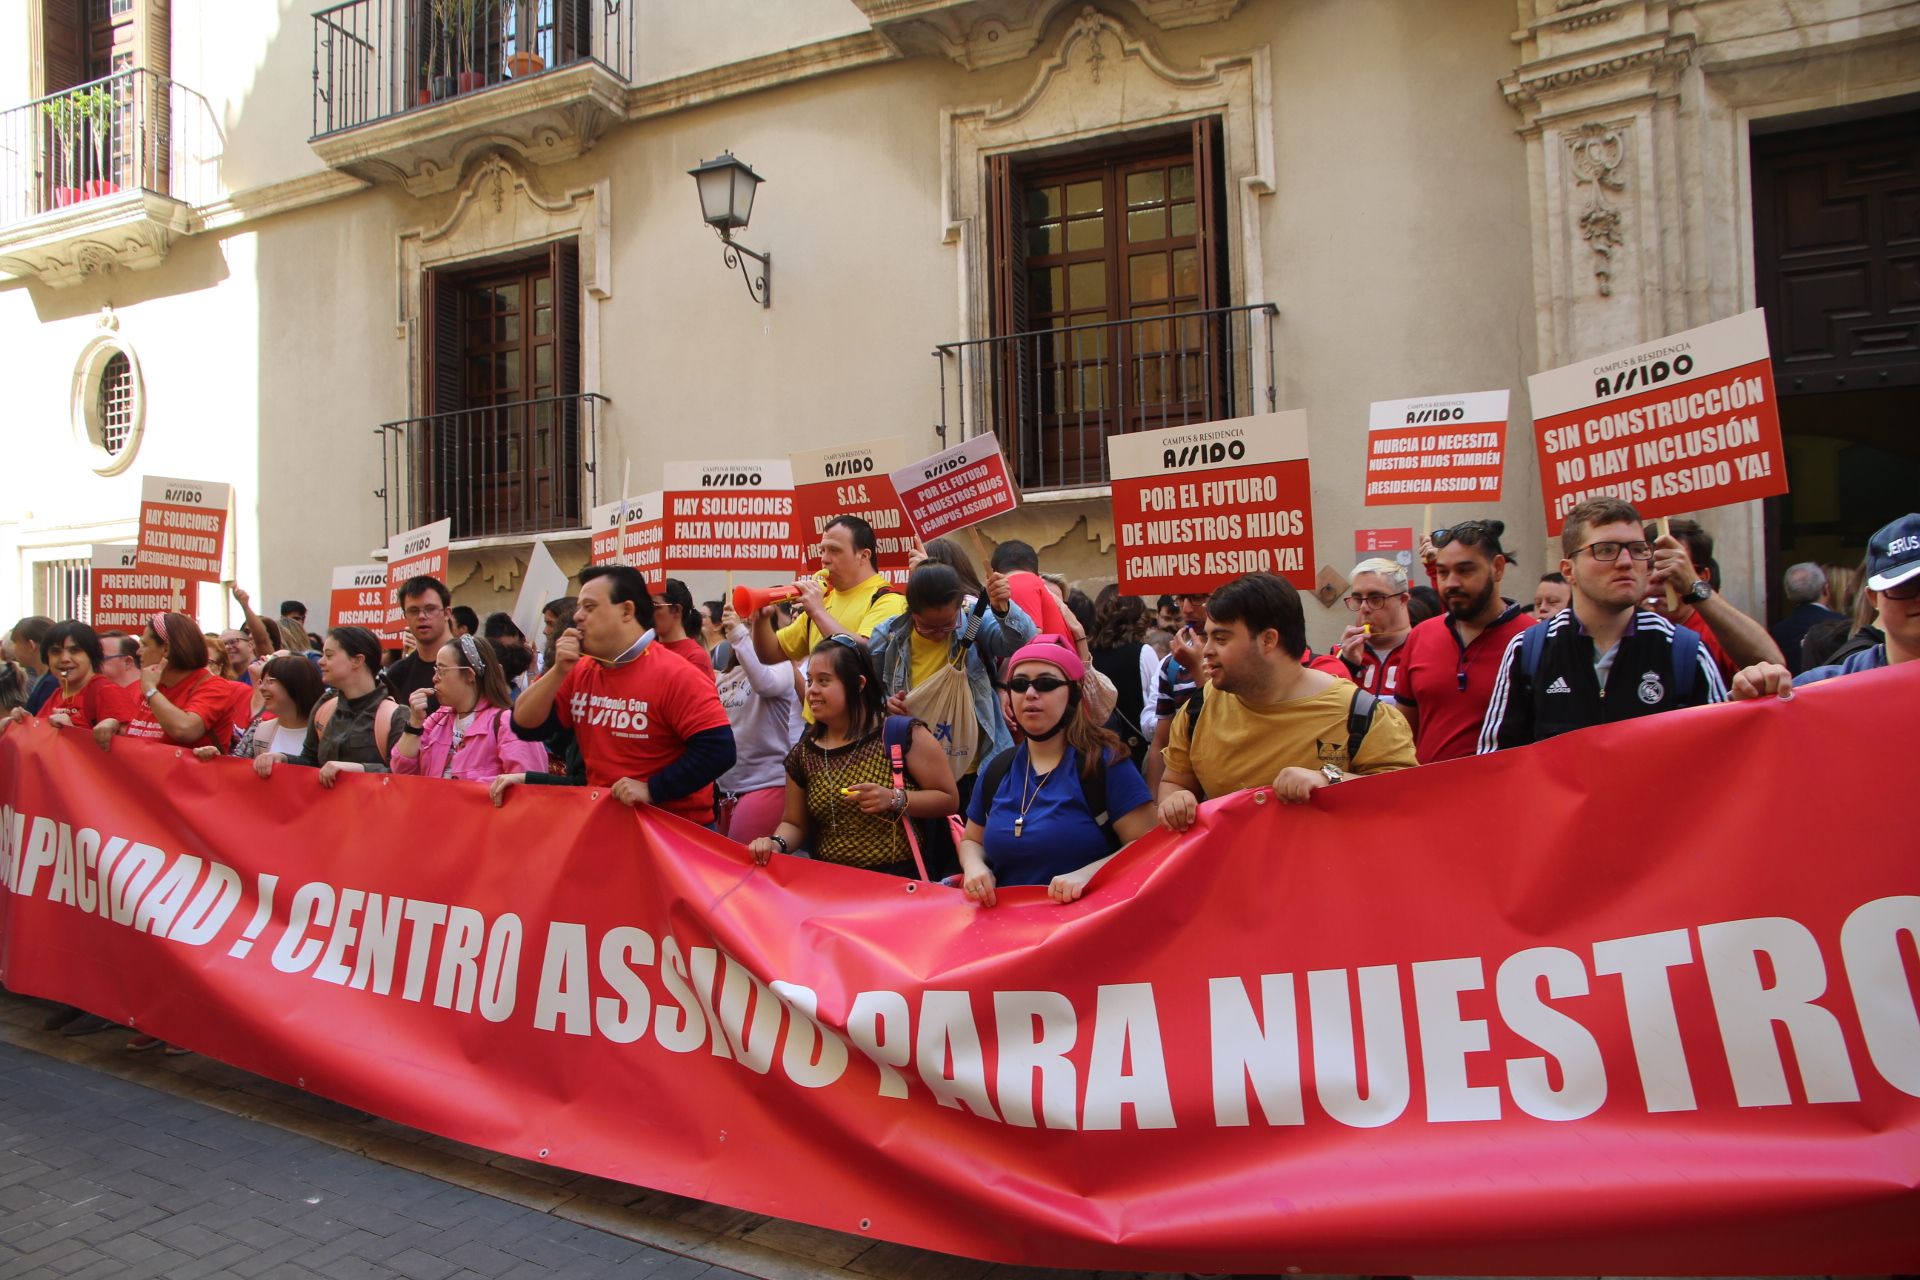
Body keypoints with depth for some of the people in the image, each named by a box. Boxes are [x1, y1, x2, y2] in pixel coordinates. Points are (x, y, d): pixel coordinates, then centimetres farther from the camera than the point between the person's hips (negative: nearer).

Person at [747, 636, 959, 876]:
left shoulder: (903, 733, -6)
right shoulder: (802, 754, 8)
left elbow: (950, 800, -2)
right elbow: (795, 823, 18)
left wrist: (895, 799, -17)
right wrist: (777, 842, -4)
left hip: (899, 879, -5)